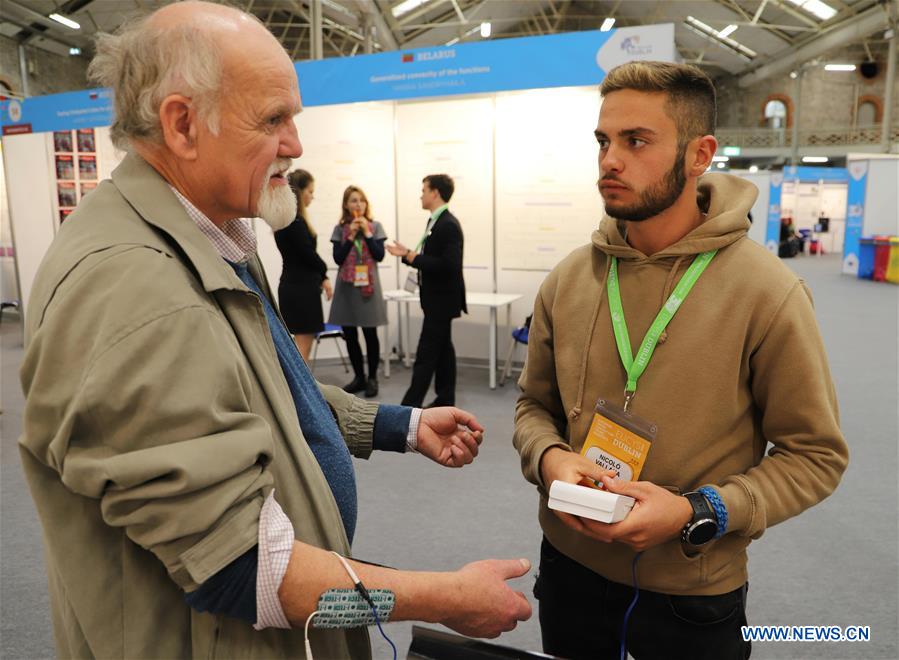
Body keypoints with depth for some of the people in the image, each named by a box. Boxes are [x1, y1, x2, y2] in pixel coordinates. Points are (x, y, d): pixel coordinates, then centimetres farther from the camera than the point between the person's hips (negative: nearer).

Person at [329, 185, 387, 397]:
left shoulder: (375, 226, 3)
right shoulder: (340, 229, 5)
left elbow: (380, 255, -6)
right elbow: (338, 258, -3)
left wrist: (367, 232, -10)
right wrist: (351, 235, -10)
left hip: (368, 285, -2)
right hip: (347, 286, 2)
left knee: (370, 333, -1)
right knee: (349, 335, 7)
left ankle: (372, 378, 12)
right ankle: (359, 377, 21)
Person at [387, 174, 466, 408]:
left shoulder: (449, 225, -18)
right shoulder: (436, 221, 11)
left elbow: (449, 265, -26)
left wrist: (413, 257, -22)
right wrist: (408, 254, 5)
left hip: (441, 299, -10)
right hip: (437, 298, 10)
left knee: (426, 353, -7)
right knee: (442, 349, 14)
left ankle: (410, 405, -2)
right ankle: (445, 399, 23)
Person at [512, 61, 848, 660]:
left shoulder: (767, 292, -16)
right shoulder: (568, 280, -4)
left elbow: (816, 453, -10)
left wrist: (698, 511, -22)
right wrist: (549, 458, -15)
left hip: (693, 594, -3)